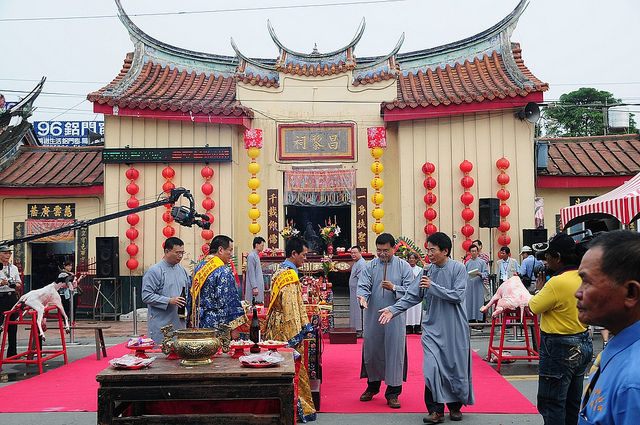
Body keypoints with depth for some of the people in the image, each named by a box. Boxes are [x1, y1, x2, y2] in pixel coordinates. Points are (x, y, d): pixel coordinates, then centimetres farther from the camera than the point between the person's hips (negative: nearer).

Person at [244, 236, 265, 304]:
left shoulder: (257, 255, 16)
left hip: (259, 285, 10)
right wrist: (254, 287, -20)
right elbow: (251, 273, -17)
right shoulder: (251, 256, -13)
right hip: (254, 286, -10)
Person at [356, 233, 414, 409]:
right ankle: (372, 386, 30)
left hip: (395, 317, -2)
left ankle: (392, 393, 10)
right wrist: (362, 296, -26)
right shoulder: (370, 266, 5)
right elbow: (363, 285, -4)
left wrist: (394, 288, -20)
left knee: (394, 352, -1)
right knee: (371, 351, 10)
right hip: (372, 317, 2)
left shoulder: (404, 266, 2)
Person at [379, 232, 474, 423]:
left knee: (456, 367, 8)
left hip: (454, 328, -2)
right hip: (433, 327, 2)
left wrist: (433, 287, -19)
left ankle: (455, 406, 28)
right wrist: (393, 309, -11)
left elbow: (458, 296, -15)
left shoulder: (458, 268, -7)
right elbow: (412, 296, 1)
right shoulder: (427, 271, 3)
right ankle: (436, 410, 2)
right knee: (432, 367, -8)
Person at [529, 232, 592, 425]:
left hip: (559, 350, -9)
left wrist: (540, 288, 2)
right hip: (583, 345, 9)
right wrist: (546, 286, 9)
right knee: (573, 403, 20)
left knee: (551, 404, 2)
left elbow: (534, 307, -13)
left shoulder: (558, 282, -25)